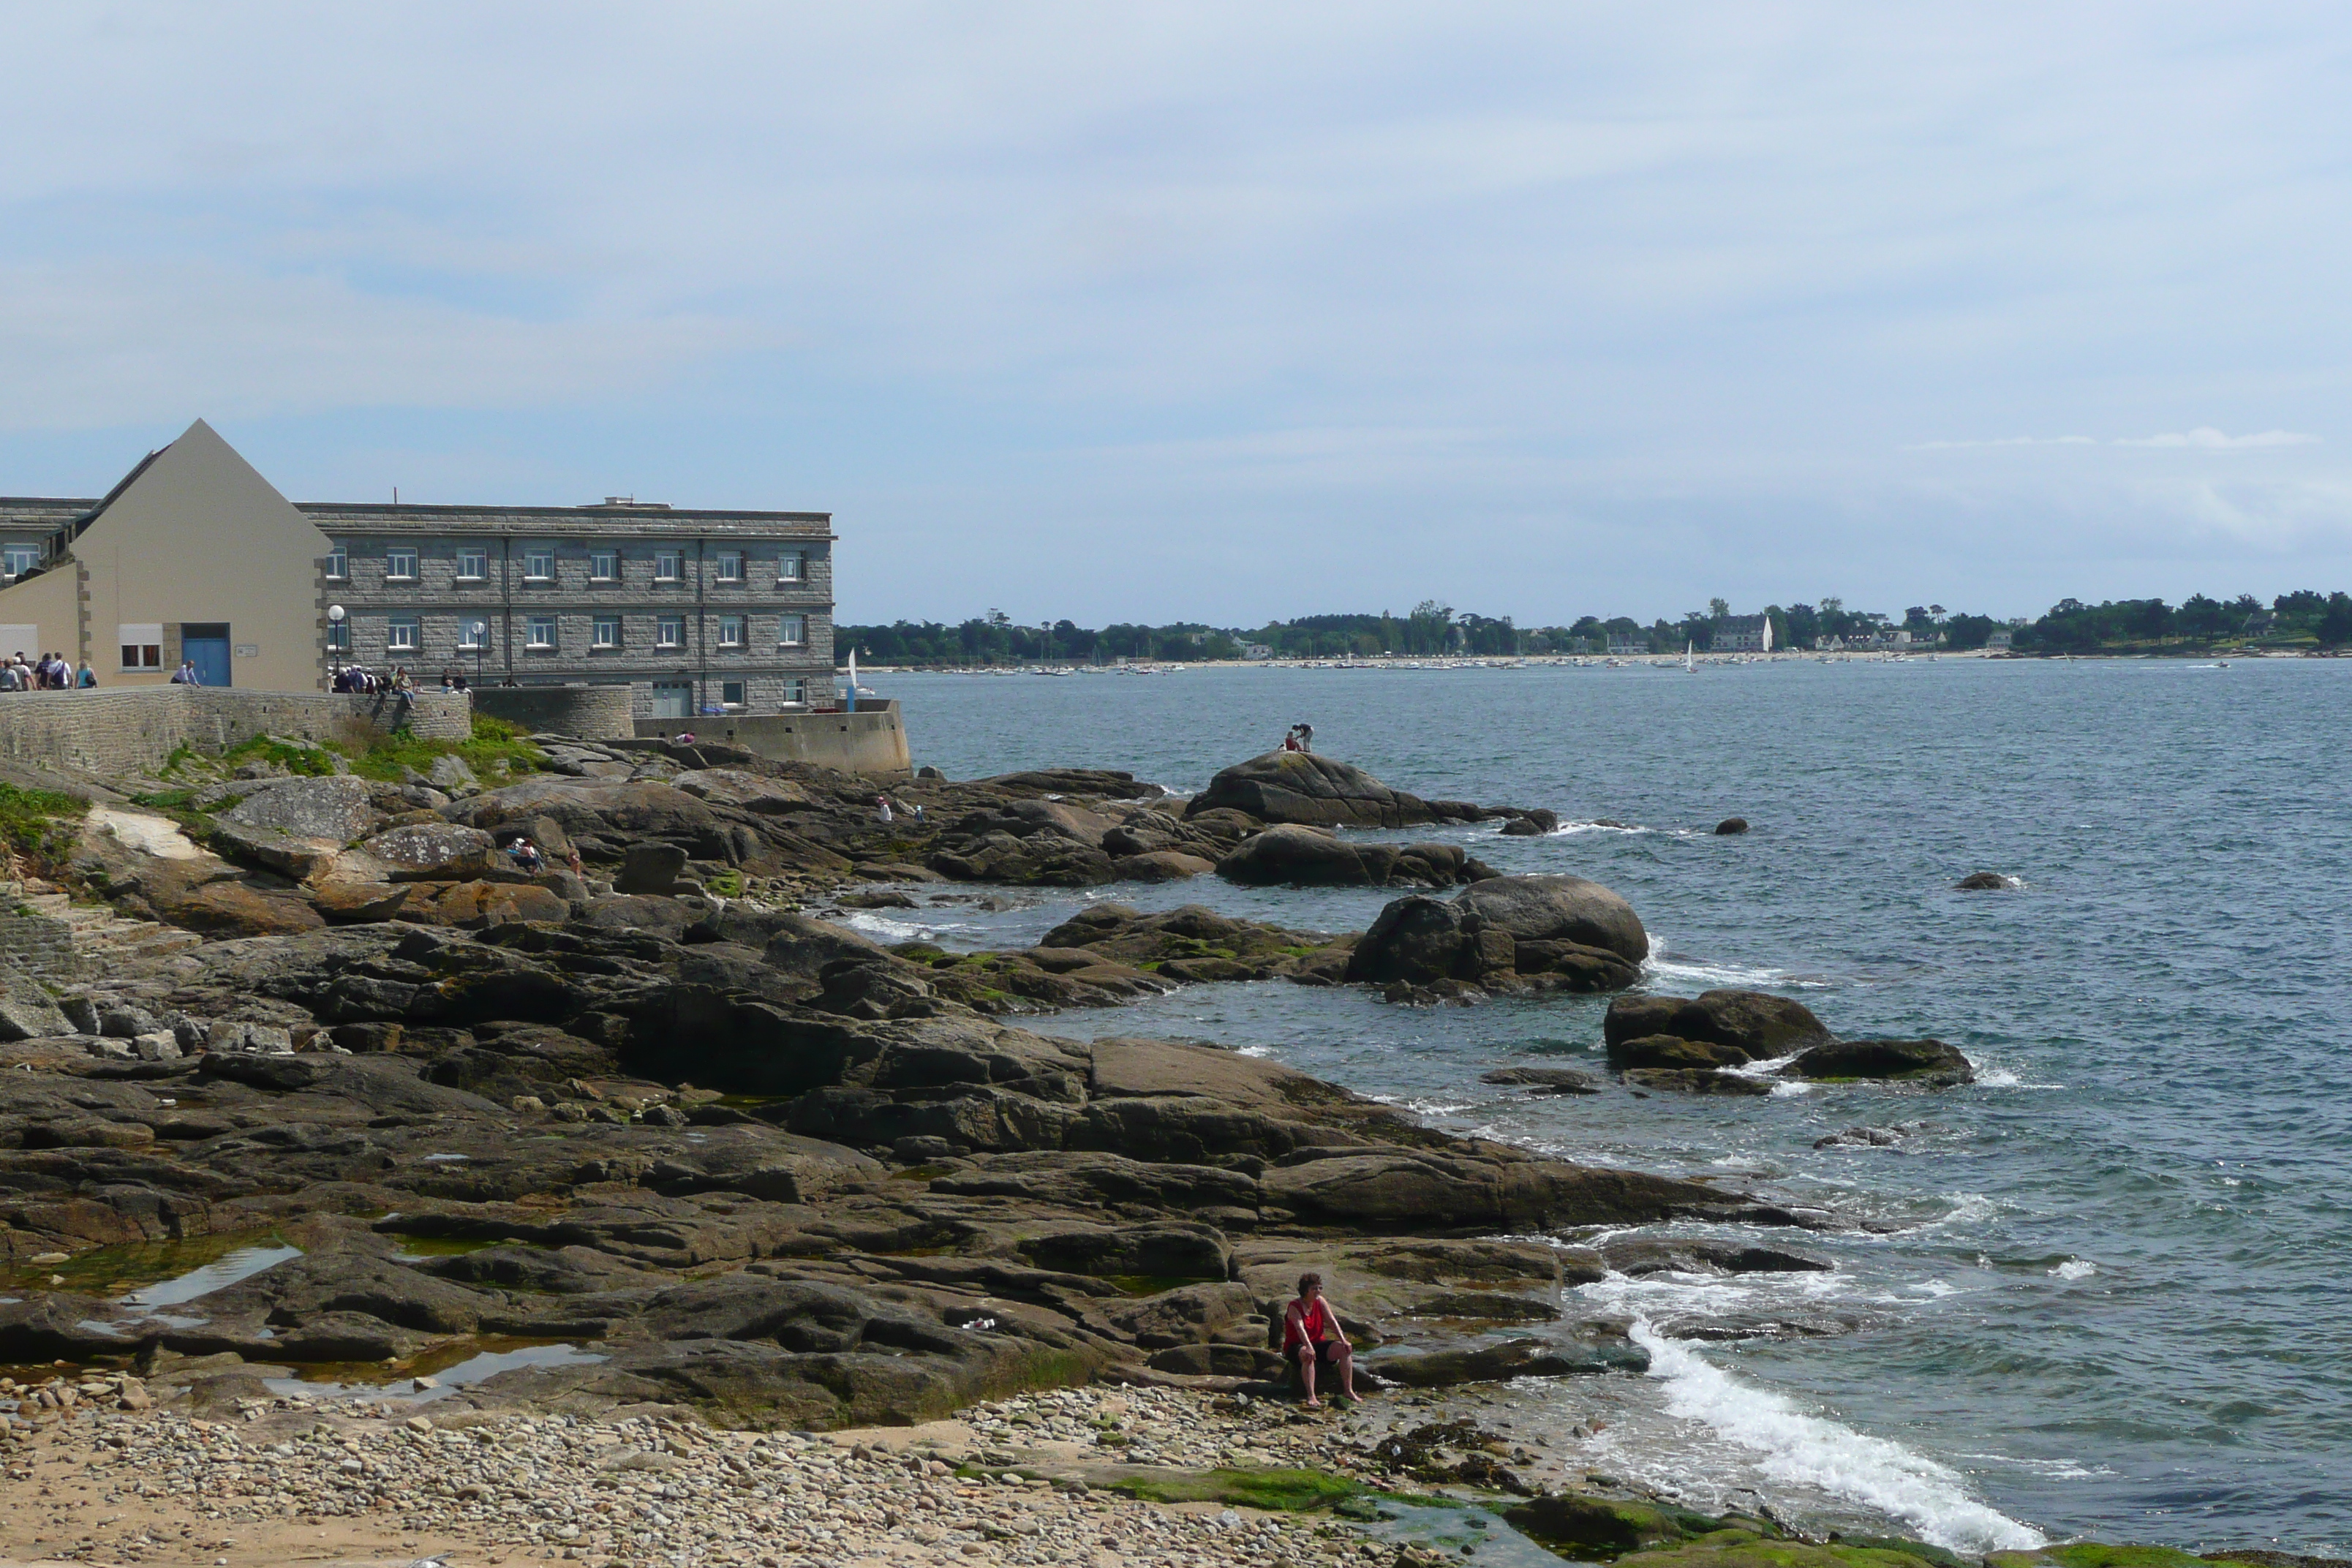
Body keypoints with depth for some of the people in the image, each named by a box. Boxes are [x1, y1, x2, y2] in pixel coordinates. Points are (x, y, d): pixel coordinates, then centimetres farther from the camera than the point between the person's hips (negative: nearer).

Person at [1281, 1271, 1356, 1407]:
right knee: (1308, 1356, -40)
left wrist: (1343, 1341, -16)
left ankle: (1348, 1391, -19)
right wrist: (1309, 1347, -46)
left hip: (1318, 1343, 6)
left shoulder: (1320, 1302, 4)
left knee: (1344, 1349, -17)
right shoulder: (1295, 1307, -14)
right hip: (1297, 1347, -6)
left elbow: (1332, 1321, -3)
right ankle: (1311, 1396, -48)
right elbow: (1300, 1328, -30)